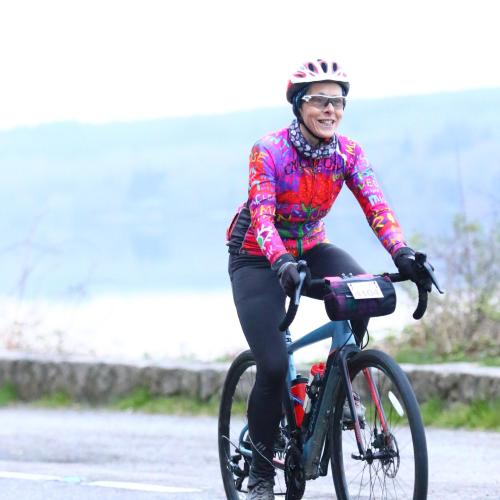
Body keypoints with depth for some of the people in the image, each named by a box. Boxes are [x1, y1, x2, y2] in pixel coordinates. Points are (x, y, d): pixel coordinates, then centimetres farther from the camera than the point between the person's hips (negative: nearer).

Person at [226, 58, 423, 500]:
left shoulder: (348, 153, -11)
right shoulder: (268, 151, -23)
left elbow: (375, 205, -23)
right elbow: (262, 216, -34)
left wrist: (402, 252, -41)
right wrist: (280, 262, -53)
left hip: (309, 246, 4)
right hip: (257, 258, -4)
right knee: (274, 366, -18)